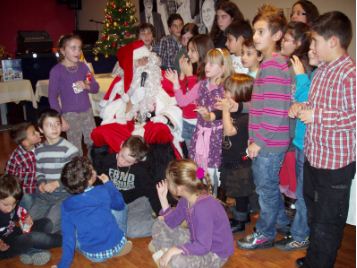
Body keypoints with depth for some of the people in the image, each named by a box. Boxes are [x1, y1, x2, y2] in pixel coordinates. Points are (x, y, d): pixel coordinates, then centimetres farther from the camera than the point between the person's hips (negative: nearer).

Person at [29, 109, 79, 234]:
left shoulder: (68, 148, -11)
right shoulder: (38, 150, 8)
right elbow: (39, 171, 18)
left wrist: (57, 184, -19)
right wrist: (41, 183, -4)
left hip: (64, 194, -6)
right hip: (44, 194, 6)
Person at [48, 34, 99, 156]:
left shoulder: (83, 66, 2)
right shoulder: (56, 70, -11)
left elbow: (96, 87, 6)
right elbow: (52, 96, -8)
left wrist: (86, 86, -17)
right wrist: (60, 118, -11)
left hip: (87, 112, 4)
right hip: (70, 115, -4)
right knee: (76, 149, 5)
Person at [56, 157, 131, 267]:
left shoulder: (66, 205, -8)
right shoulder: (104, 191, -8)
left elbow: (68, 237, -9)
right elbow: (120, 205, 12)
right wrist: (108, 184, 20)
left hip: (92, 256, 0)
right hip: (116, 247, 1)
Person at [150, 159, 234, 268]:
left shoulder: (203, 207, -34)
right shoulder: (186, 199, -7)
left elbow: (202, 247, -33)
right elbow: (172, 222, 4)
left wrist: (174, 250, -34)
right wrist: (163, 198, -4)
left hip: (215, 254, -8)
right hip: (197, 241, 8)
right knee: (159, 225, 8)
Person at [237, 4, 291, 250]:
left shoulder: (274, 65, -19)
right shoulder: (271, 63, 12)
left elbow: (274, 111, -23)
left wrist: (259, 142, -17)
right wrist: (256, 139, 15)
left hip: (268, 142, -9)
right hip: (266, 141, 9)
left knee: (266, 188, 6)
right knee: (270, 185, 22)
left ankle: (265, 234, 23)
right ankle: (281, 222, 39)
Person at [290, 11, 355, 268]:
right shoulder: (322, 69, 7)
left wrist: (316, 116, -24)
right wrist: (303, 108, 3)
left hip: (336, 162, -9)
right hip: (313, 155, 9)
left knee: (327, 221, 9)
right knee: (314, 213, 25)